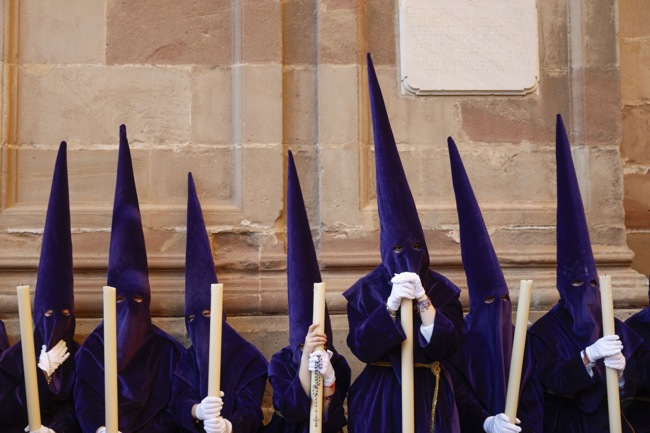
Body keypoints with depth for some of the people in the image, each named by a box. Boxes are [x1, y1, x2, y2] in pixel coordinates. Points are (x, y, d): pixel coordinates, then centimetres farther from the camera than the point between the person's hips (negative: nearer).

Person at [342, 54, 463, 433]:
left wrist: (424, 303, -23)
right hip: (380, 399, -1)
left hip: (431, 396, 1)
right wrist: (390, 305, -25)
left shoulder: (441, 288, -2)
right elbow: (361, 347, -13)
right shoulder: (366, 290, -4)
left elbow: (447, 345, -10)